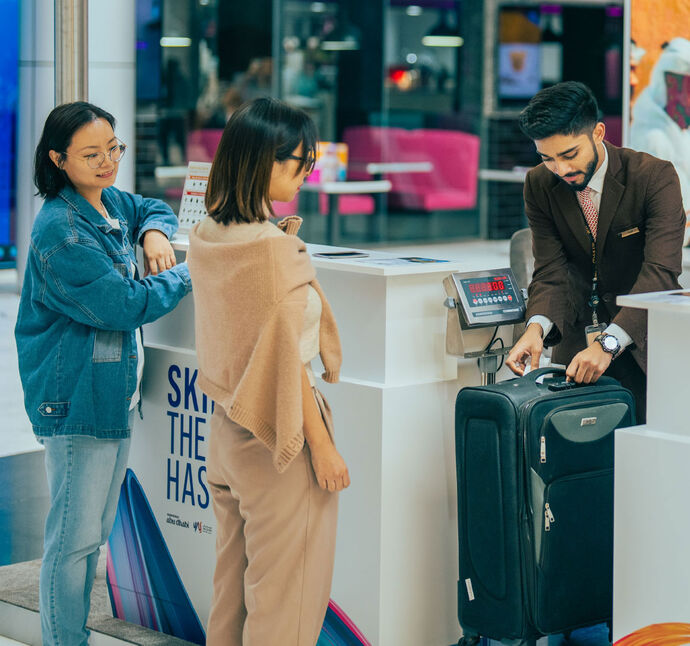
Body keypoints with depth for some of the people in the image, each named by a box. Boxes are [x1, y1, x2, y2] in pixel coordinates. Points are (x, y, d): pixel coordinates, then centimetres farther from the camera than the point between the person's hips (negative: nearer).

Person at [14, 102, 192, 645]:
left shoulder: (111, 203, 8)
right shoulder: (60, 230, -19)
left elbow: (152, 208, 31)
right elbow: (124, 305, -21)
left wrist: (155, 232, 7)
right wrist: (185, 274, -9)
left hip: (115, 395, 10)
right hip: (76, 400, -10)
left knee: (95, 531, 18)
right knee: (74, 537, -4)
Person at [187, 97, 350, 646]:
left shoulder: (207, 237, 4)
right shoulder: (274, 249, -20)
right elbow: (286, 354, -19)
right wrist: (323, 446, -14)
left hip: (227, 429, 8)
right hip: (280, 437, -8)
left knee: (233, 587, 17)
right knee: (284, 596, 3)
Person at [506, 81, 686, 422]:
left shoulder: (655, 176, -15)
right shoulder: (539, 185, -2)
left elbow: (660, 272, -25)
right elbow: (551, 271, -5)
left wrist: (609, 343, -39)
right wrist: (536, 327, -29)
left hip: (642, 339, -3)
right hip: (577, 338, 3)